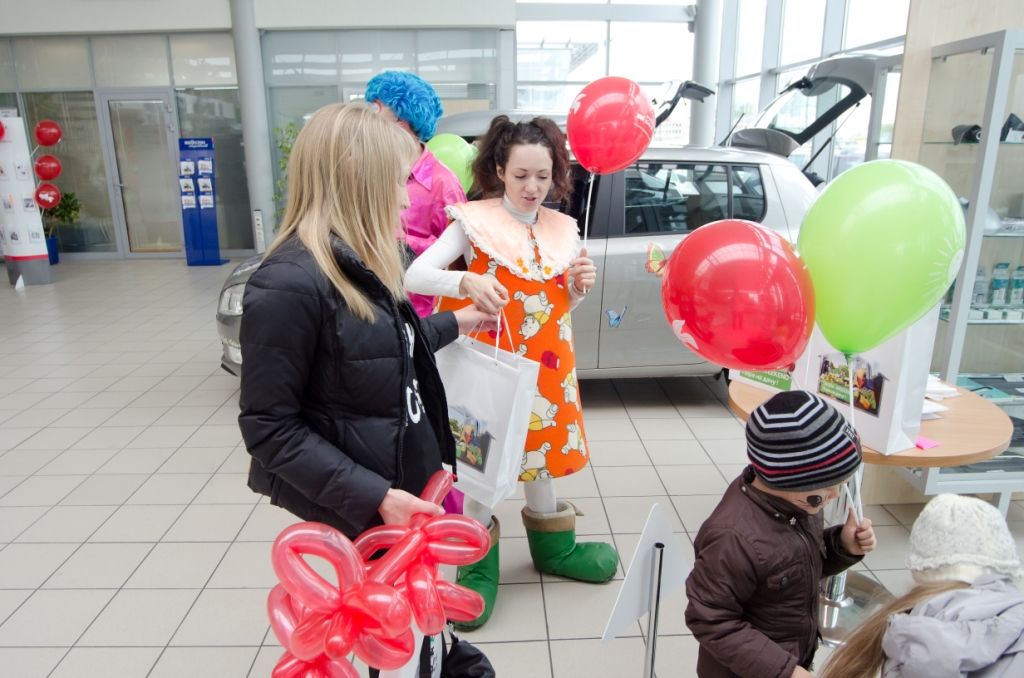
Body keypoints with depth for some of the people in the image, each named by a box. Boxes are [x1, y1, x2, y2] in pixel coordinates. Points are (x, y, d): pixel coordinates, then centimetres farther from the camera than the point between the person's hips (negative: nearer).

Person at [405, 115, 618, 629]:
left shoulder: (563, 229, 6)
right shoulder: (475, 220, -9)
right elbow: (415, 276, -15)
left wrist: (580, 286, -7)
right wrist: (467, 283, -32)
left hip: (546, 365, 5)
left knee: (542, 447, 16)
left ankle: (551, 544, 38)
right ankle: (478, 564, 23)